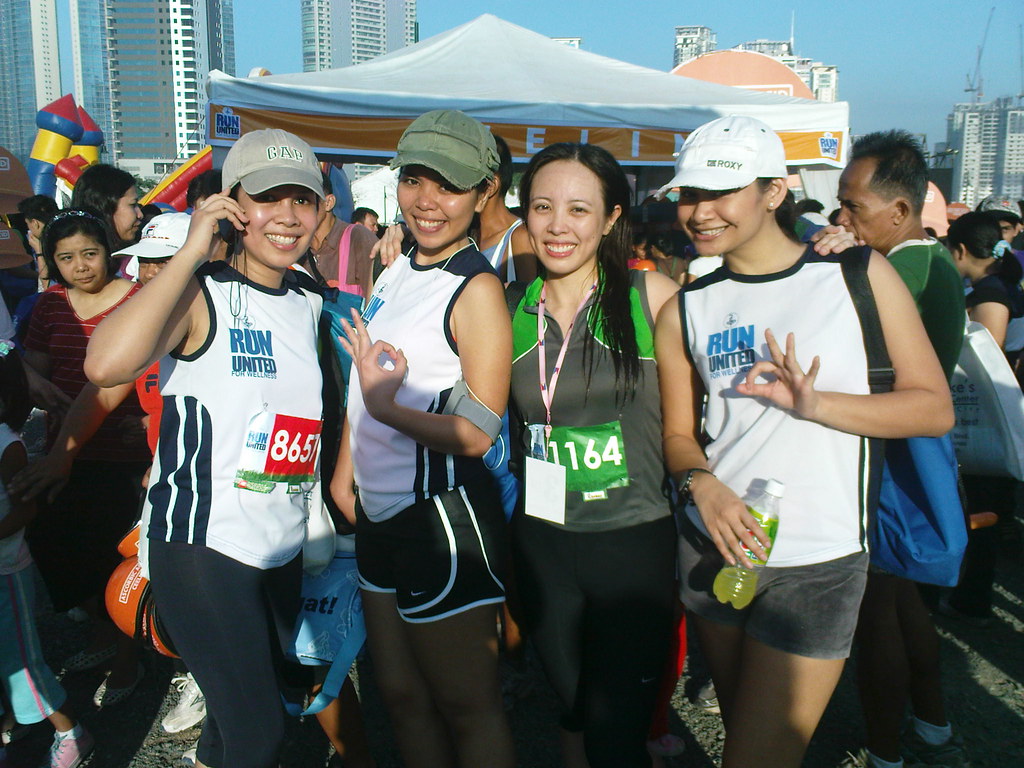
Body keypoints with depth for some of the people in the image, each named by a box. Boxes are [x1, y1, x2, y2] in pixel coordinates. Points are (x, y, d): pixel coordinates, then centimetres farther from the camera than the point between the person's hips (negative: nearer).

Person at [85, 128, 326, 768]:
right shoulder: (200, 294, -11)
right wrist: (191, 253, -25)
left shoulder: (311, 304, 8)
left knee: (243, 708, 22)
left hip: (283, 544, 7)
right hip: (201, 542, -7)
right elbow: (106, 365, -32)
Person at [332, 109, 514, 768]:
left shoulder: (477, 289, -16)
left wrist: (386, 406, -30)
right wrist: (344, 474, 17)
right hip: (379, 514, 8)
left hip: (443, 519, -8)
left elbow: (477, 433, -20)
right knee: (401, 695, 22)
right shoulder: (396, 274, 8)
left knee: (467, 706, 9)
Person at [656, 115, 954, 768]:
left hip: (817, 562, -3)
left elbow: (936, 407, -3)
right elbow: (679, 434, 9)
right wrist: (701, 483, -13)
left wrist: (815, 403, -17)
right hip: (716, 549, 4)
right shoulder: (686, 311, 5)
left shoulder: (859, 275, -2)